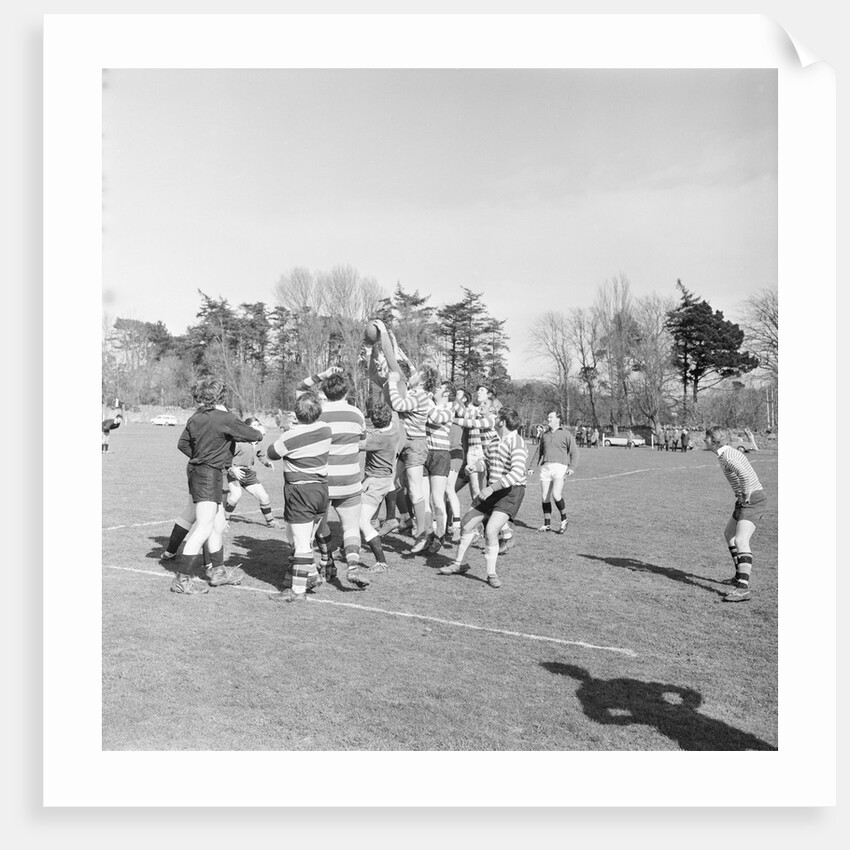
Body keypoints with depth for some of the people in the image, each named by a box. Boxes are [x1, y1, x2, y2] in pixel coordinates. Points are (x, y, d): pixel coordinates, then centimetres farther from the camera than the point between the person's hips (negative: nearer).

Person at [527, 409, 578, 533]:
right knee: (545, 498, 2)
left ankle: (564, 520, 3)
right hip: (545, 467, 5)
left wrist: (572, 467, -11)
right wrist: (532, 467, 16)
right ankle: (547, 525, 13)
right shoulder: (545, 434, 19)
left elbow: (574, 452, 2)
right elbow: (539, 452, 25)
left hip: (560, 467, -5)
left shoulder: (565, 433, 5)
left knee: (556, 495, -18)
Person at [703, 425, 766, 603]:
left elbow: (745, 474, -37)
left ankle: (743, 587, -29)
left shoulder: (728, 456, -18)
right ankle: (740, 576, 33)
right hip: (745, 500, 11)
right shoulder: (728, 453, 15)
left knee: (741, 541, -22)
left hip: (752, 501, -11)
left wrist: (745, 494, -23)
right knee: (729, 534, 24)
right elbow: (745, 472, 30)